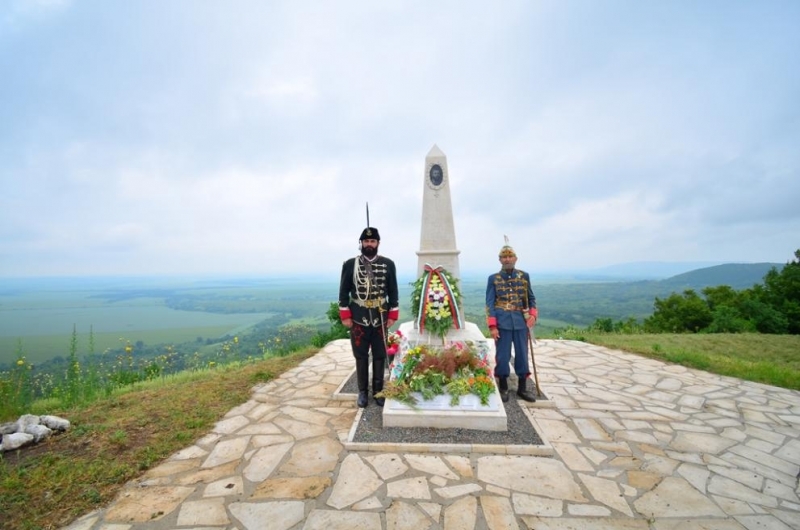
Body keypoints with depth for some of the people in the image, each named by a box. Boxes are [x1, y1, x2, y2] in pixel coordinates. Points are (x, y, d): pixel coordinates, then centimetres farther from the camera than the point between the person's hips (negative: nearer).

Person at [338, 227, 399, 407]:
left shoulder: (388, 264, 0)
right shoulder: (350, 264, -2)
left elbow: (393, 291, 3)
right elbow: (343, 292, 1)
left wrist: (392, 315, 0)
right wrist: (345, 316, -3)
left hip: (380, 319, 1)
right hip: (358, 319, -1)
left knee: (380, 356, 11)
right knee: (361, 356, 10)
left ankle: (378, 391, 28)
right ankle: (363, 391, 27)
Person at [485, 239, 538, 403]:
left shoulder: (524, 276, 6)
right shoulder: (493, 278, -2)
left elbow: (531, 298, 13)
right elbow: (490, 303, -4)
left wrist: (533, 314, -5)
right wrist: (492, 326, -11)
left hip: (521, 321, 3)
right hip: (502, 322, -2)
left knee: (522, 354, 10)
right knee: (502, 355, 4)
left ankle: (522, 388, 26)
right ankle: (503, 388, 21)